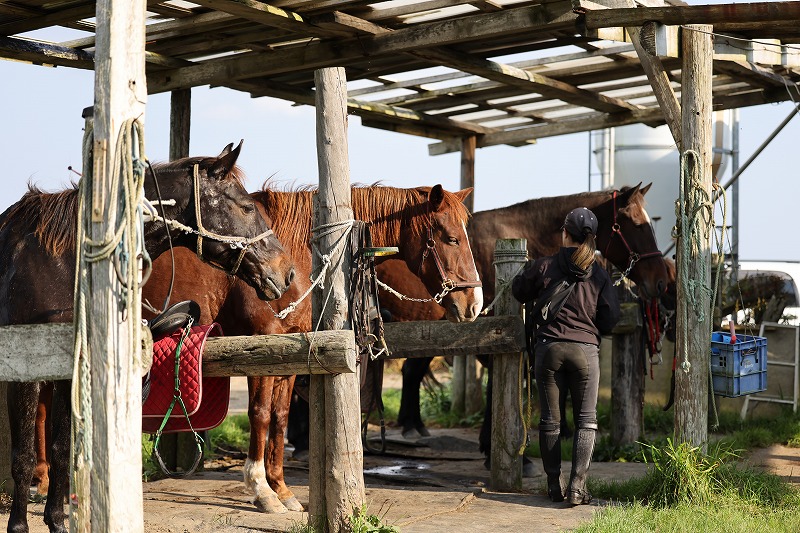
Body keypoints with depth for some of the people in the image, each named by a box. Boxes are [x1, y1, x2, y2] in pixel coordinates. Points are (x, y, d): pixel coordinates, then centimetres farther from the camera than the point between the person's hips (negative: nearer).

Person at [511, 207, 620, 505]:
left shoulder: (544, 267, -2)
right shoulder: (599, 274, 0)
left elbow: (519, 292, 12)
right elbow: (611, 318, -1)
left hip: (549, 348, 0)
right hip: (586, 350, 0)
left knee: (550, 420, 10)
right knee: (586, 420, 7)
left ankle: (554, 486, 15)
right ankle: (577, 487, -2)